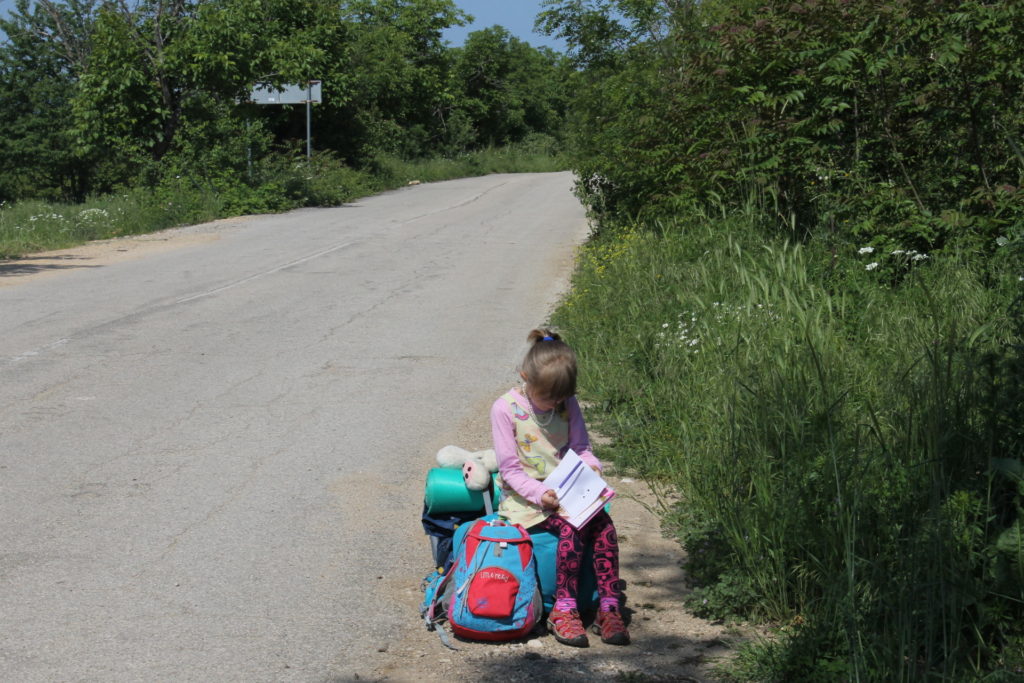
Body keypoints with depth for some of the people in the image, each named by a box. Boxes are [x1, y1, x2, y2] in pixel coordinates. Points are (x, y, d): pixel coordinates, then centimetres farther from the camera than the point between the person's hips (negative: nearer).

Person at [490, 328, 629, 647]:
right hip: (525, 497, -5)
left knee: (604, 524, -23)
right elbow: (510, 469, -10)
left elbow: (581, 448, 11)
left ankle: (609, 607, -19)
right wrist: (540, 494, -25)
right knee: (571, 527, -31)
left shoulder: (568, 404, 5)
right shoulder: (506, 408, -9)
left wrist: (591, 467, -12)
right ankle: (563, 609, -23)